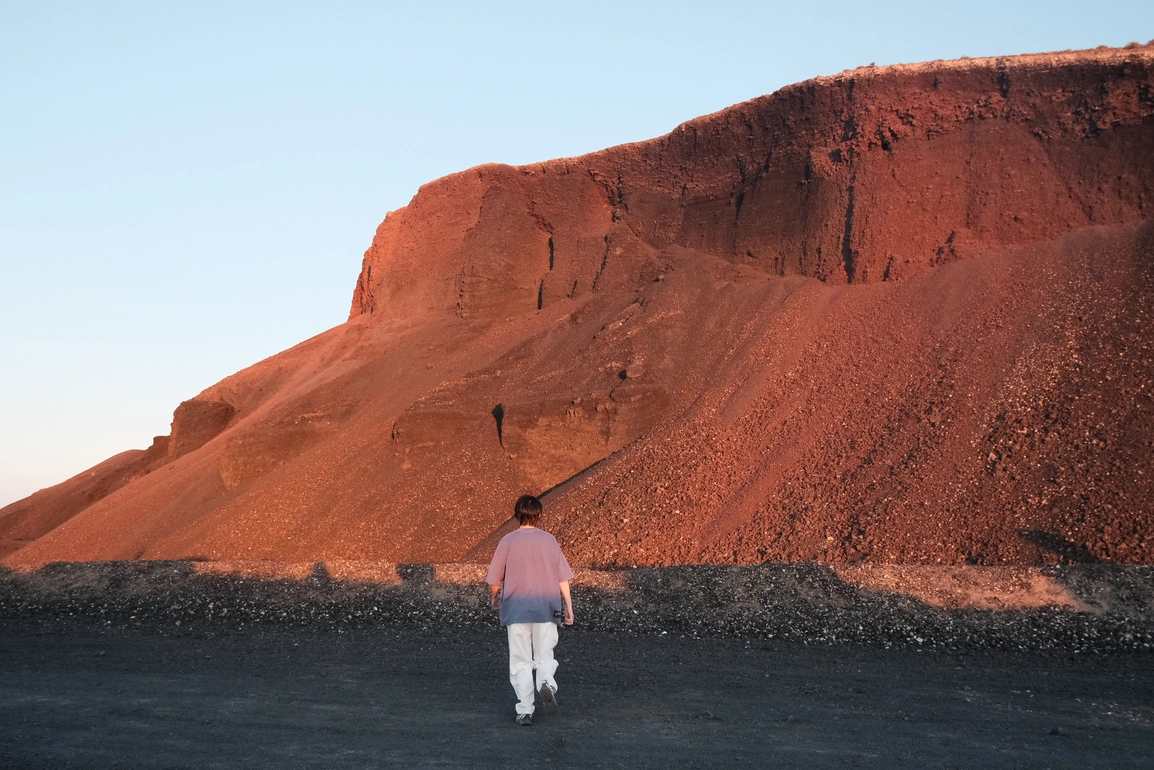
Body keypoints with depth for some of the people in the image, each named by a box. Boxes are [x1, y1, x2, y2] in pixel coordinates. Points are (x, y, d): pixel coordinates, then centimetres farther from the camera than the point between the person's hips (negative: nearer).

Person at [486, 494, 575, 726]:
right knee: (545, 656, 11)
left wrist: (495, 600, 23)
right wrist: (568, 606, 4)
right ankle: (547, 683, -19)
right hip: (546, 607, 1)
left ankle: (525, 711, -1)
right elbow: (562, 577, 0)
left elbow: (495, 579, 4)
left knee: (520, 661, 6)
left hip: (516, 608, -1)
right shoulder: (548, 540, 2)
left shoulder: (508, 541, 0)